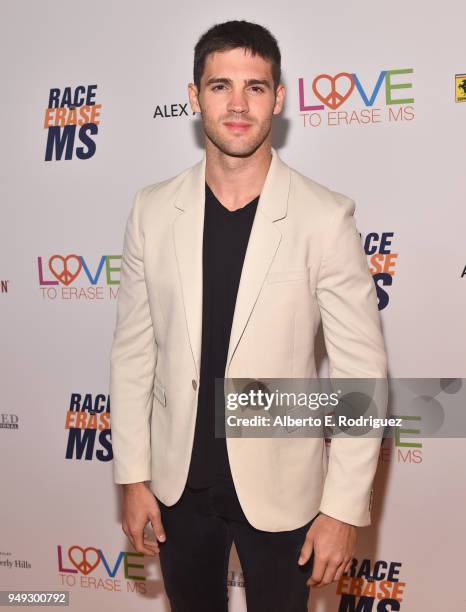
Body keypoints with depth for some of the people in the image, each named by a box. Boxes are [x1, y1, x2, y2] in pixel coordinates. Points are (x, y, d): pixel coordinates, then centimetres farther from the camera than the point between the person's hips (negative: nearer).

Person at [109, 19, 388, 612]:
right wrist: (132, 475, 1)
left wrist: (344, 507, -11)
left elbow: (362, 372, -11)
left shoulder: (325, 217, -15)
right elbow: (133, 350, 1)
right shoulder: (153, 209, -5)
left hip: (280, 486, -2)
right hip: (178, 480, 3)